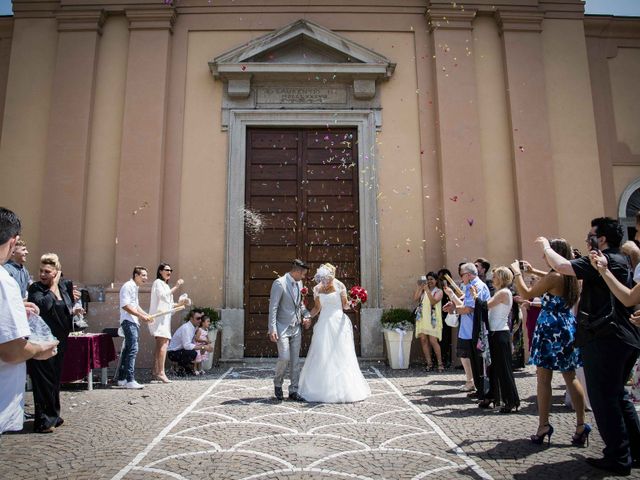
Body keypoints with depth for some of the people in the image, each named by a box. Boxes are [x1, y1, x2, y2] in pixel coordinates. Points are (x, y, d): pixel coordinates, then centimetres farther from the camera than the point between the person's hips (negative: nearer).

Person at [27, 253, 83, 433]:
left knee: (55, 378, 14)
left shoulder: (64, 286, 7)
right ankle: (43, 420, 8)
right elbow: (44, 305, -29)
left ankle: (53, 416, 26)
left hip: (59, 340, 6)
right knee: (43, 379, -2)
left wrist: (74, 311, -1)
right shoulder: (36, 288, -9)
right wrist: (53, 285, -19)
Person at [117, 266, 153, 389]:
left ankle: (121, 379, 22)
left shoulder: (135, 287, 20)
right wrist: (141, 316, -19)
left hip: (134, 322, 10)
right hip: (128, 322, -10)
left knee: (128, 350, 14)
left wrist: (146, 315, 13)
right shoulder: (128, 286, -11)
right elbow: (125, 306, -19)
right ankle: (130, 380, -14)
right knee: (133, 350, -15)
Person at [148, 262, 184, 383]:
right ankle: (161, 372, -22)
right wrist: (176, 287, -19)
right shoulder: (158, 282, -2)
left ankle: (155, 371, 14)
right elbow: (163, 296, -18)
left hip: (164, 317, 10)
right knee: (163, 343, -18)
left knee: (160, 344, 9)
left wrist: (180, 304, 12)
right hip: (159, 316, -10)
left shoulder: (166, 285, 24)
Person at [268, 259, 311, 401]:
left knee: (295, 360, 7)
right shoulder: (279, 283, -13)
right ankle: (278, 383, 16)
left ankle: (293, 391, 15)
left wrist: (306, 315, 5)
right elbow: (273, 307, -15)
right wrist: (272, 329, -20)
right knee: (284, 358, -11)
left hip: (296, 328, 7)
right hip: (282, 328, -7)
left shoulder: (299, 283, 9)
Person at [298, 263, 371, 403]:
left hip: (338, 323, -3)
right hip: (324, 323, 3)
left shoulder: (339, 286, -2)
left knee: (340, 356, -3)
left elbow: (345, 305, 0)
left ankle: (342, 389, 7)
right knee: (322, 357, 0)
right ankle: (322, 389, 10)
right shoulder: (317, 289, 6)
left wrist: (350, 304, -21)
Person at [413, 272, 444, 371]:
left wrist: (427, 290, -18)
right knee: (423, 340, 0)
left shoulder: (438, 291, 4)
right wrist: (419, 287, -3)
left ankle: (440, 363, 4)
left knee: (433, 341, -10)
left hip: (433, 319, -4)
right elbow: (415, 299, 1)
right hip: (422, 318, 4)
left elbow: (433, 301, -13)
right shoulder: (423, 290, 14)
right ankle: (429, 363, 9)